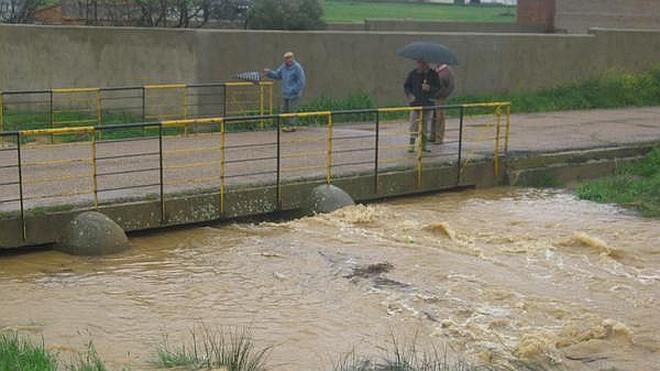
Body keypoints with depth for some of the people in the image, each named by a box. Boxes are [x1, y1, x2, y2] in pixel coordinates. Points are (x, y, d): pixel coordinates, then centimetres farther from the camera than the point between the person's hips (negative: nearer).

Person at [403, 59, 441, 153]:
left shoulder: (433, 74, 3)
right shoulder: (413, 74, 4)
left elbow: (438, 88, 2)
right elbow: (406, 86, 10)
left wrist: (430, 88, -19)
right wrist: (409, 94, -9)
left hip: (428, 103, 1)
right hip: (415, 103, -1)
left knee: (426, 126, 6)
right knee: (414, 125, -7)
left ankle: (423, 146, 16)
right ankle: (412, 146, -3)